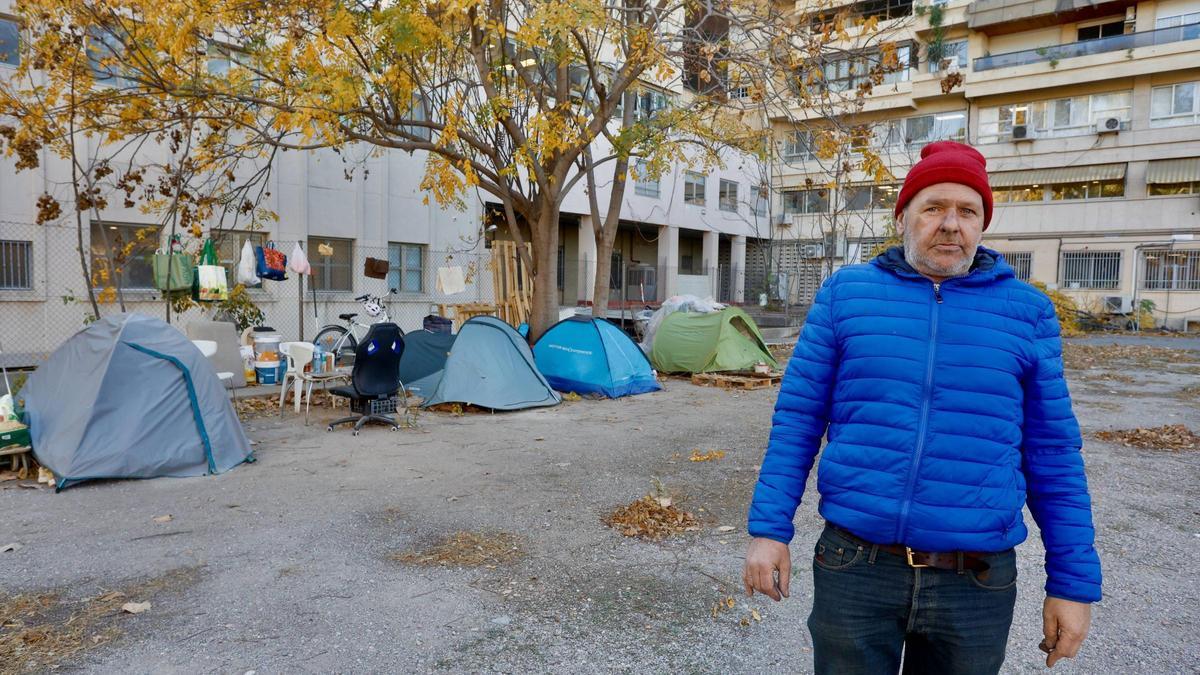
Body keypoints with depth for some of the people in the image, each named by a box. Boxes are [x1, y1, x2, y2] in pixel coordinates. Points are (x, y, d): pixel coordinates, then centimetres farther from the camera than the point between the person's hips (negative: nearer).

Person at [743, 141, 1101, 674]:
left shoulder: (1027, 311, 2)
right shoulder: (845, 293, 0)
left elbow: (1052, 453, 5)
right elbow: (797, 418, 0)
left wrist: (1074, 581, 5)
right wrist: (769, 528, -4)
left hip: (978, 584, 1)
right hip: (854, 569, -1)